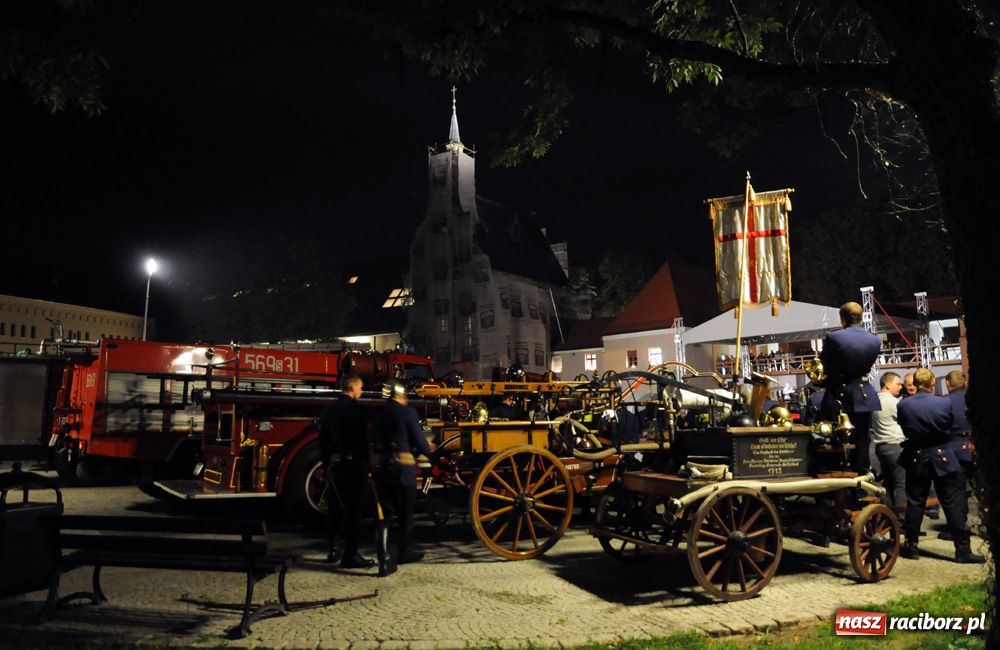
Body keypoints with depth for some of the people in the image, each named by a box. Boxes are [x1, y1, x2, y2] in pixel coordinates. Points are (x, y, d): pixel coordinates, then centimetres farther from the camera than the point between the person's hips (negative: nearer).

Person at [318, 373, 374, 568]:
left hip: (333, 463, 8)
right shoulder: (355, 408, -12)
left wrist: (326, 464, 20)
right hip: (352, 463, -8)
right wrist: (366, 466, -9)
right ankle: (350, 555, -3)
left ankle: (332, 550, 24)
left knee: (334, 508, 16)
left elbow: (323, 441, 15)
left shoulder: (329, 410, 11)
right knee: (352, 509, -4)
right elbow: (363, 439, -14)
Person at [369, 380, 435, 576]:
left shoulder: (379, 416, 11)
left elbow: (376, 444, 16)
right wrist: (428, 451, 16)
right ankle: (405, 552, 28)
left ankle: (385, 561, 1)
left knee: (384, 515, 7)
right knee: (405, 515, 13)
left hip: (381, 469, 5)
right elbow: (418, 439, -7)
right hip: (403, 469, -5)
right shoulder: (407, 412, -6)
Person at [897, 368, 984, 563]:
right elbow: (950, 427, 2)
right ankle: (963, 550, 7)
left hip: (916, 457, 1)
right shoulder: (944, 403, -13)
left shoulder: (903, 405, -10)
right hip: (943, 458, -1)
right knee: (954, 504, 5)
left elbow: (905, 430, 2)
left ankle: (911, 546, 14)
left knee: (915, 503, 9)